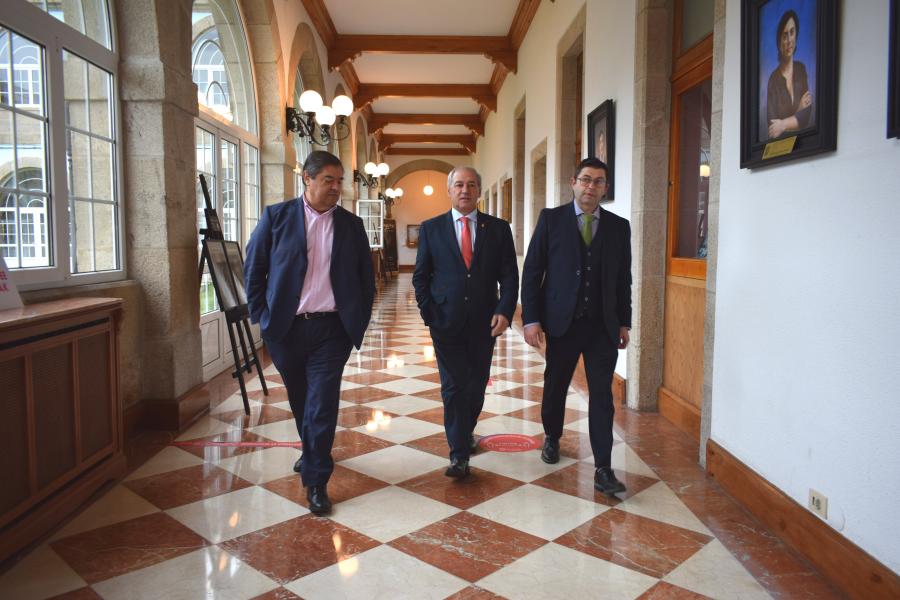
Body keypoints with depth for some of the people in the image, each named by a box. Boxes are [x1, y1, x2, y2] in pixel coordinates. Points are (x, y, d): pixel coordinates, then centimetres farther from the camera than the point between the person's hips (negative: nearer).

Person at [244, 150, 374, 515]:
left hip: (331, 328, -1)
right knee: (299, 399, 18)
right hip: (286, 328, 1)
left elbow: (366, 277, 11)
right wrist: (261, 316, -1)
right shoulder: (276, 216, 1)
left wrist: (360, 321, 4)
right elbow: (253, 268, 4)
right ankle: (310, 452, 44)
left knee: (322, 404, -5)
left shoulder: (351, 224, 6)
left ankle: (317, 481, 8)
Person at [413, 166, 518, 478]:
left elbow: (509, 276, 2)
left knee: (476, 385, 12)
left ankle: (465, 432, 37)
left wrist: (505, 311, -12)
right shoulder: (431, 228, 3)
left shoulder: (498, 228, 4)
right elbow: (420, 276, 5)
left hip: (484, 323, 2)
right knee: (453, 387, -2)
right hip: (446, 323, -1)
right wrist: (429, 315, -5)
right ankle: (459, 454, 5)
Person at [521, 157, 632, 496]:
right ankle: (552, 437, 40)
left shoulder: (619, 227, 7)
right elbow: (532, 271, -3)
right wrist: (531, 318, -9)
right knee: (555, 387, 14)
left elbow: (623, 279, 10)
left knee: (602, 396, 0)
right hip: (562, 322, -1)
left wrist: (624, 322, 8)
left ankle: (603, 469, 6)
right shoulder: (551, 219, 0)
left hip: (603, 326, 1)